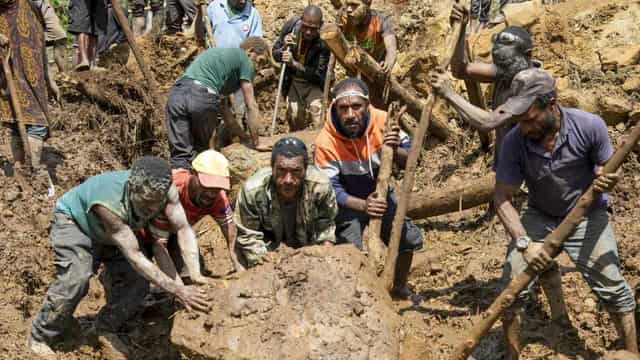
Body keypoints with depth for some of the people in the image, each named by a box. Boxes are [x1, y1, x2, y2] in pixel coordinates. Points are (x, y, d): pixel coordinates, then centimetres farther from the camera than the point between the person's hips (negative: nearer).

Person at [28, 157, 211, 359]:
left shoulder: (162, 190, -32)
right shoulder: (108, 204, -46)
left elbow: (183, 228, -31)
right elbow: (134, 256, -46)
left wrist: (195, 274, -46)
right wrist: (178, 291, -50)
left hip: (114, 230, 6)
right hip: (74, 221, -6)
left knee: (138, 280, -10)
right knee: (75, 280, -27)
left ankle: (106, 329, 15)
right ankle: (40, 338, -6)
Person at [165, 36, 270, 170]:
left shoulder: (220, 53, 37)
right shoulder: (244, 59, 15)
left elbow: (222, 103, 38)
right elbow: (251, 106, 12)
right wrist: (255, 143, 18)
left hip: (177, 93, 6)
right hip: (202, 97, -6)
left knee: (180, 154, 1)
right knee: (201, 151, 15)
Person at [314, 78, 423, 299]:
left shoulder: (382, 121, -22)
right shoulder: (326, 142, -30)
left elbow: (409, 162, -14)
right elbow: (332, 189, -28)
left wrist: (395, 150, -38)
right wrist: (362, 205, -44)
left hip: (380, 195, 4)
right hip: (348, 202, -4)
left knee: (409, 238, 7)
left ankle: (399, 288, 34)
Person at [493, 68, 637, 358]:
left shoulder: (589, 127, -24)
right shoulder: (514, 142, -22)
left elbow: (608, 171, -7)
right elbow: (502, 198, -18)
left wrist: (606, 181, -33)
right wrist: (524, 243, -31)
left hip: (587, 216, -1)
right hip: (539, 217, 1)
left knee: (612, 287, -4)